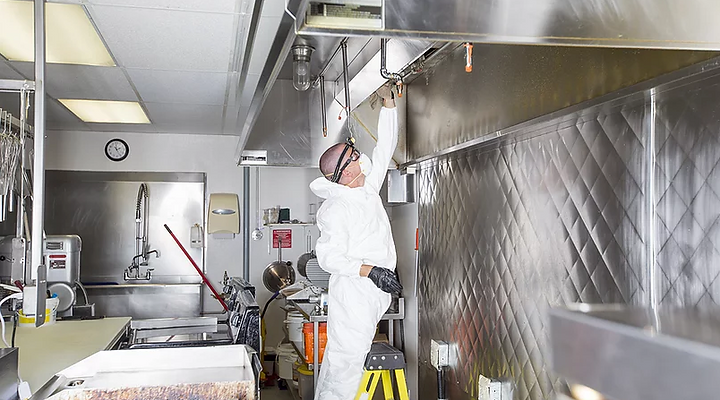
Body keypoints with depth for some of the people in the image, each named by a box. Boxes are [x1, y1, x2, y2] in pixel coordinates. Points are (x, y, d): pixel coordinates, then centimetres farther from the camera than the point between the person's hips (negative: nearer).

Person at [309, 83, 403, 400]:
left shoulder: (368, 189, 11)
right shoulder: (336, 208, -14)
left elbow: (385, 148, 18)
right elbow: (329, 257, -19)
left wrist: (388, 103, 16)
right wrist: (370, 270, -25)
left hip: (372, 296, 8)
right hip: (352, 295, -8)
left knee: (341, 359, 13)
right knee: (346, 360, -6)